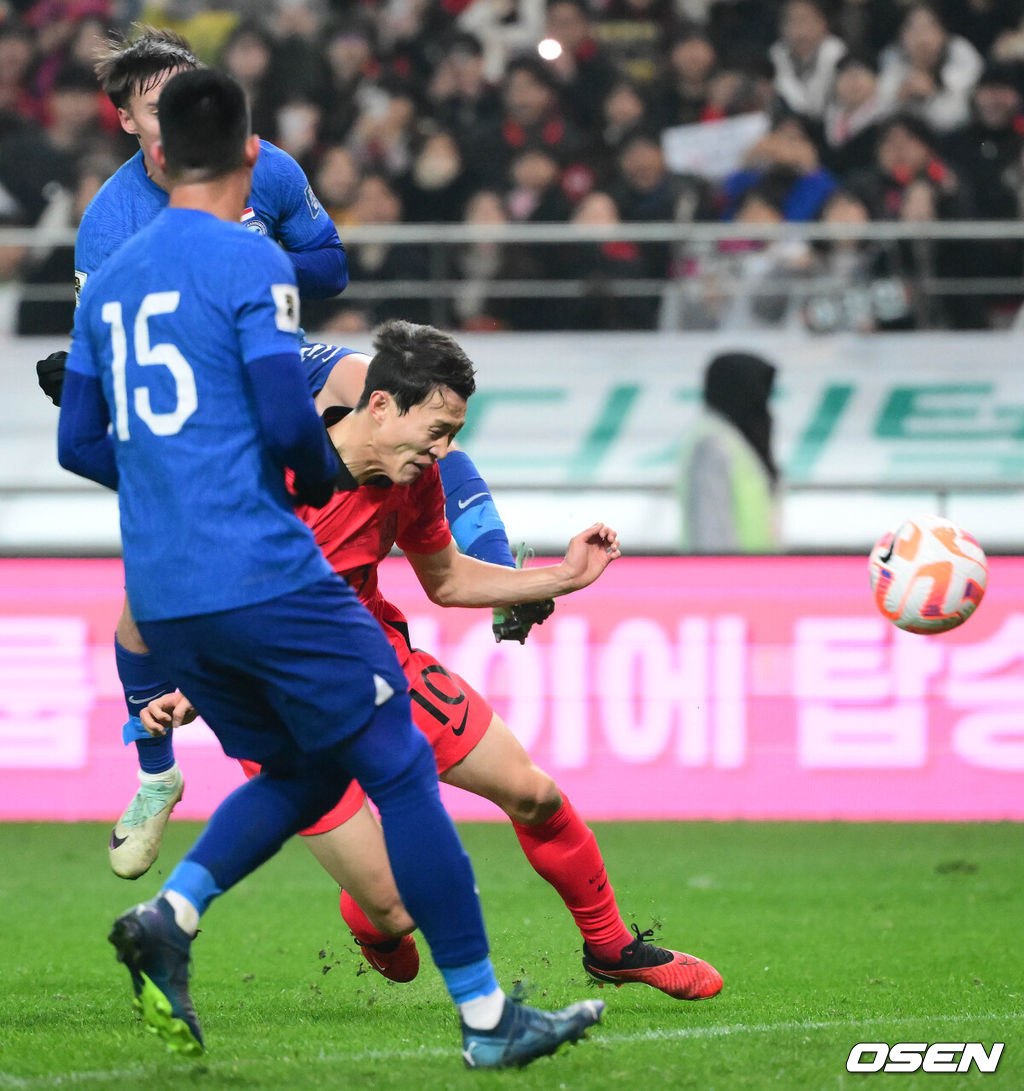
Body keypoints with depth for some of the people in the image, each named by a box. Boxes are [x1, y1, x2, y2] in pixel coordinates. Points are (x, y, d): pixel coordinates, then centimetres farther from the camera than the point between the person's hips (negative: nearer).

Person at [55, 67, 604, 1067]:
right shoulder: (249, 263, -7)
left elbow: (80, 443, 16)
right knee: (400, 770, 1)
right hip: (261, 573, -7)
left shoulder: (109, 280, 13)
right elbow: (288, 420, -14)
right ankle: (484, 1015, 1)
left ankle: (169, 915, -2)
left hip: (161, 599, 7)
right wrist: (326, 479, 6)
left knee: (299, 776, 20)